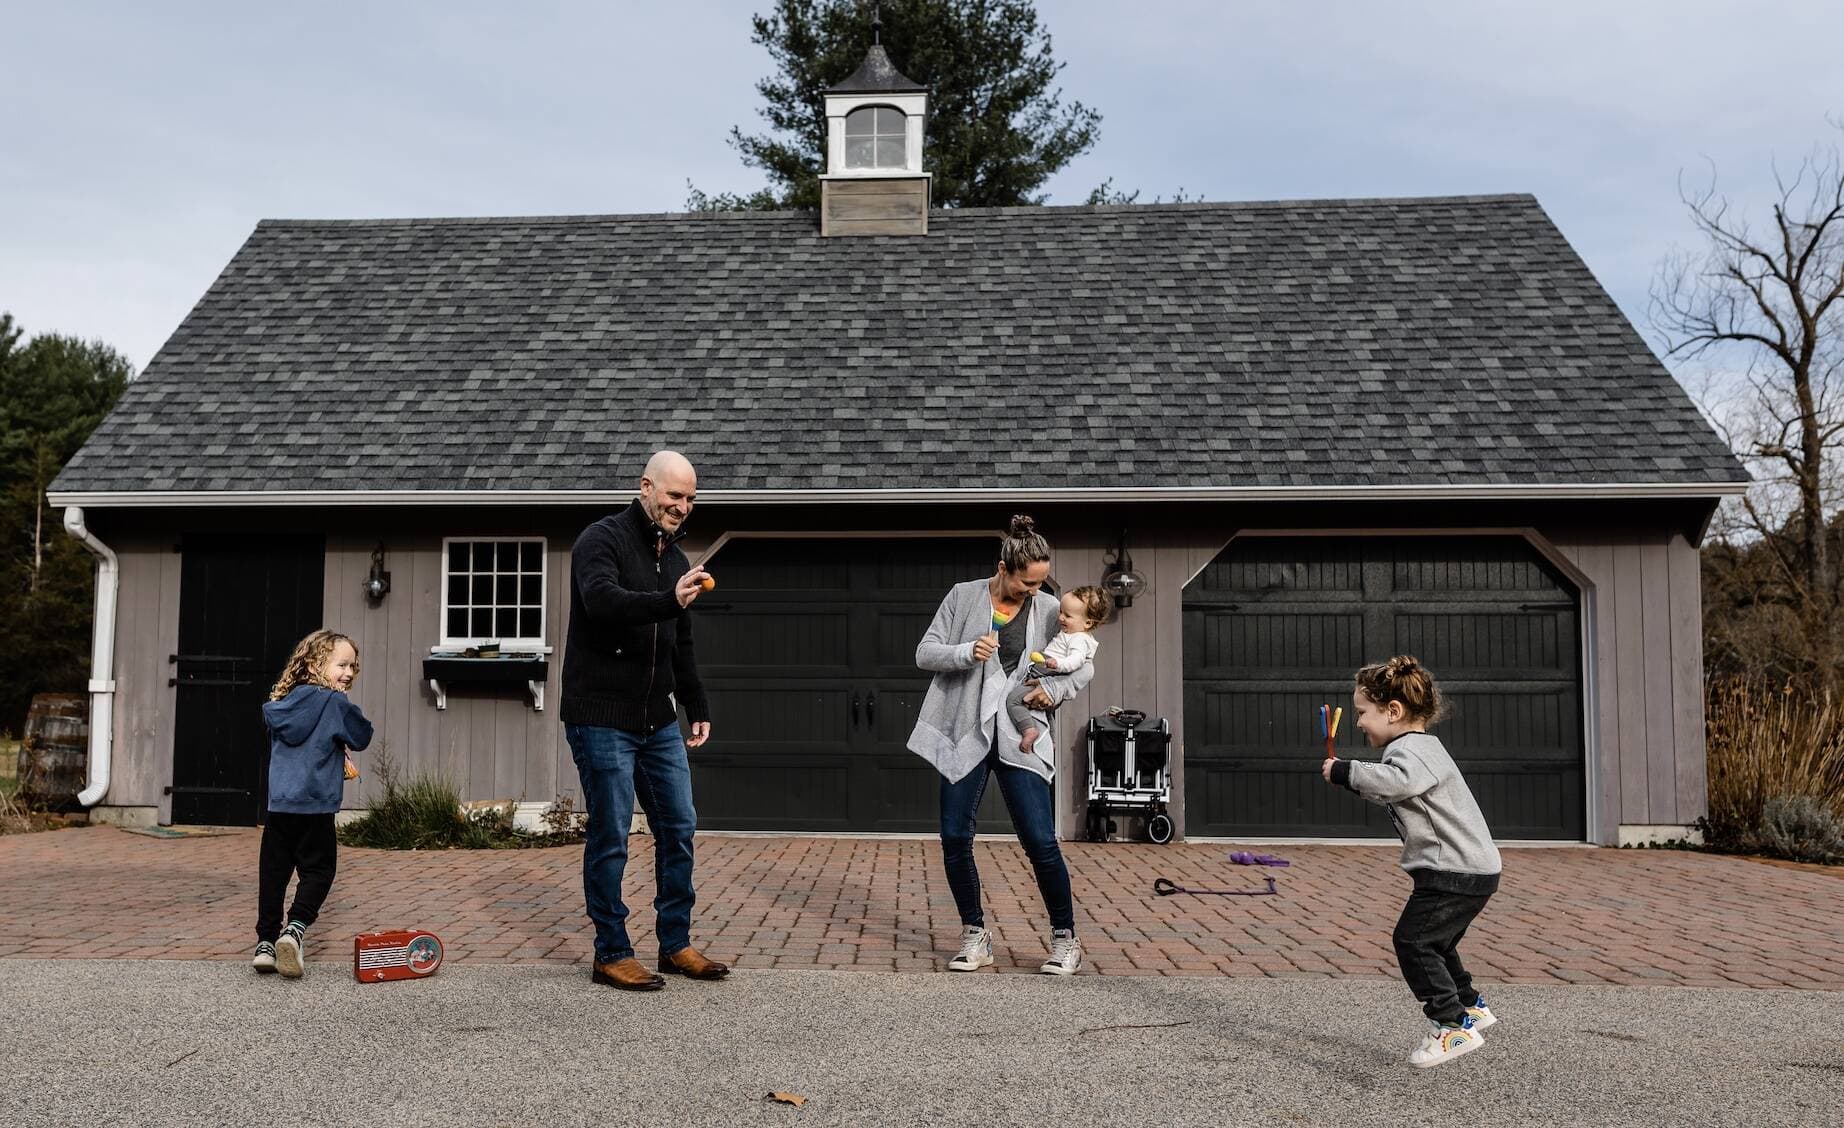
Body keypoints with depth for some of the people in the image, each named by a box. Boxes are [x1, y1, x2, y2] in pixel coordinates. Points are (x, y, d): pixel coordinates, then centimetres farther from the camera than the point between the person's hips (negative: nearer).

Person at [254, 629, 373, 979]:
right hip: (315, 805, -5)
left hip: (277, 804, 6)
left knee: (273, 872, 10)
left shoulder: (281, 703, 12)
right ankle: (296, 927, -13)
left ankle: (265, 943, 11)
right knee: (318, 870, 5)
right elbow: (362, 737, -2)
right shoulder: (335, 703, -8)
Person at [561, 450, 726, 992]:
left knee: (679, 829, 7)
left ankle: (676, 946, 19)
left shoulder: (675, 556, 16)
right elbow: (602, 600, -29)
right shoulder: (602, 540, -7)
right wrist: (669, 601, -44)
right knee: (611, 838, -2)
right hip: (601, 719, -7)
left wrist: (698, 709, 22)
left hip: (659, 722, 8)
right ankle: (611, 955, 10)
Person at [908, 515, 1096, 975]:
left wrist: (1055, 688, -11)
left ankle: (1065, 939, 10)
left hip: (1020, 738, -1)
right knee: (955, 838, 1)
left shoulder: (1048, 609, 2)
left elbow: (1086, 666, 9)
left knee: (1041, 842, -7)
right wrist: (966, 653, -18)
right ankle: (975, 937, 18)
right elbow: (925, 652, 1)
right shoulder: (963, 596, 1)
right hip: (967, 734, 1)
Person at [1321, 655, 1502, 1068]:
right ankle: (1470, 1006, 41)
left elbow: (1397, 781, -42)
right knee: (1433, 942, 25)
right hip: (1466, 869, 11)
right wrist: (1351, 777, 13)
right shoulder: (1417, 747, 17)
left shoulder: (1411, 749, -18)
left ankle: (1454, 1026, -8)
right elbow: (1391, 795, 26)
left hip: (1456, 872, -11)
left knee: (1412, 940, -11)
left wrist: (1347, 771, -34)